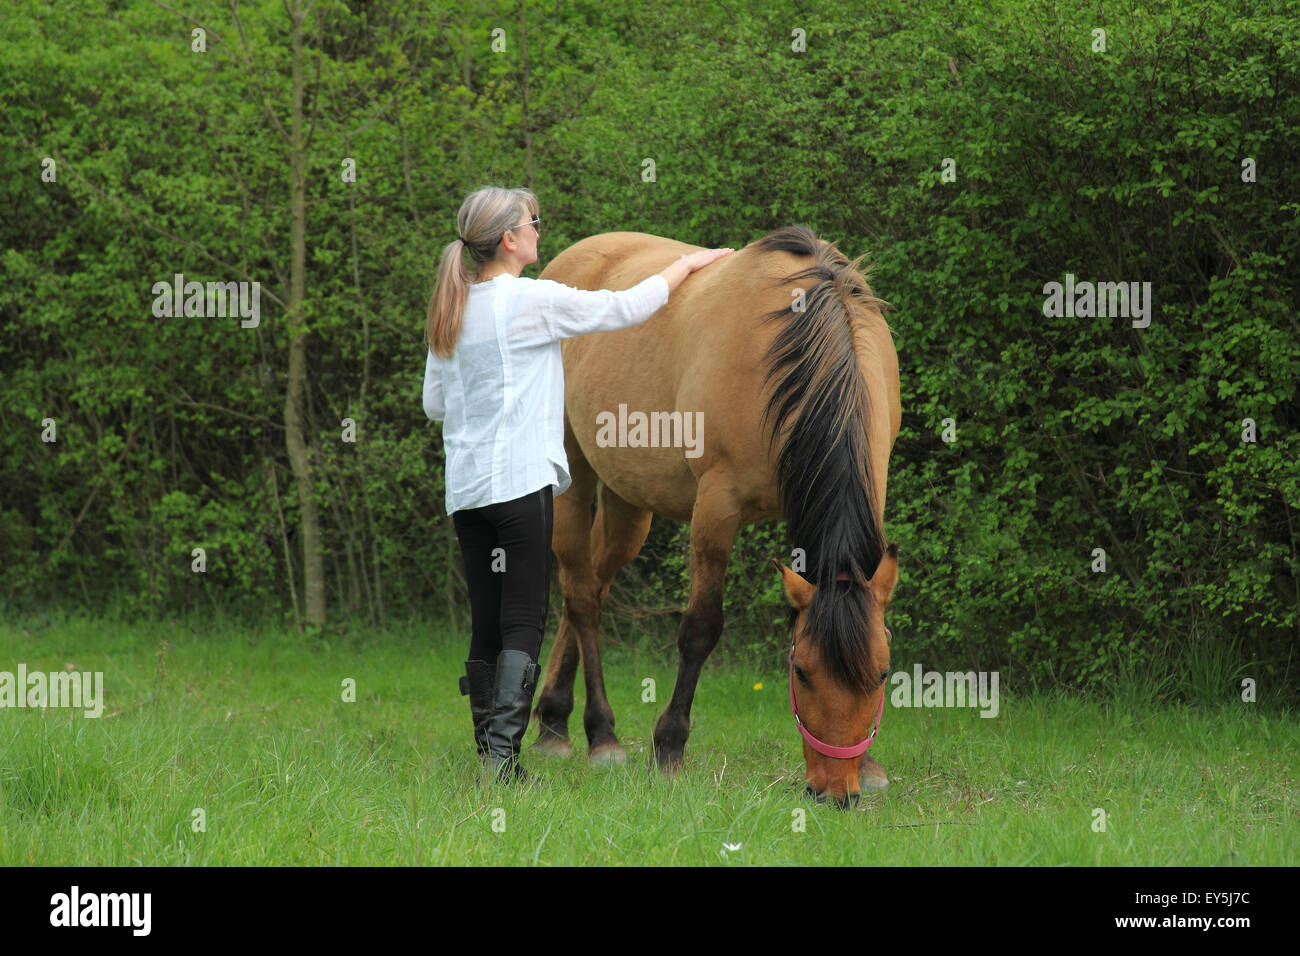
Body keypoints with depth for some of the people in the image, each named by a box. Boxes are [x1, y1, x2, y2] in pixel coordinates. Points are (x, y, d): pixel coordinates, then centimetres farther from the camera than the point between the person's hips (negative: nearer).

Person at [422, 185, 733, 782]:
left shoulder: (451, 310, 11)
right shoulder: (534, 301, -9)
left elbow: (434, 403, 16)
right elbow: (626, 308, 0)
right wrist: (687, 265, 13)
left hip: (465, 487, 7)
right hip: (521, 480, -7)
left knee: (486, 622, 9)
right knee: (523, 620, -6)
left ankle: (486, 754, 10)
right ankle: (503, 752, -15)